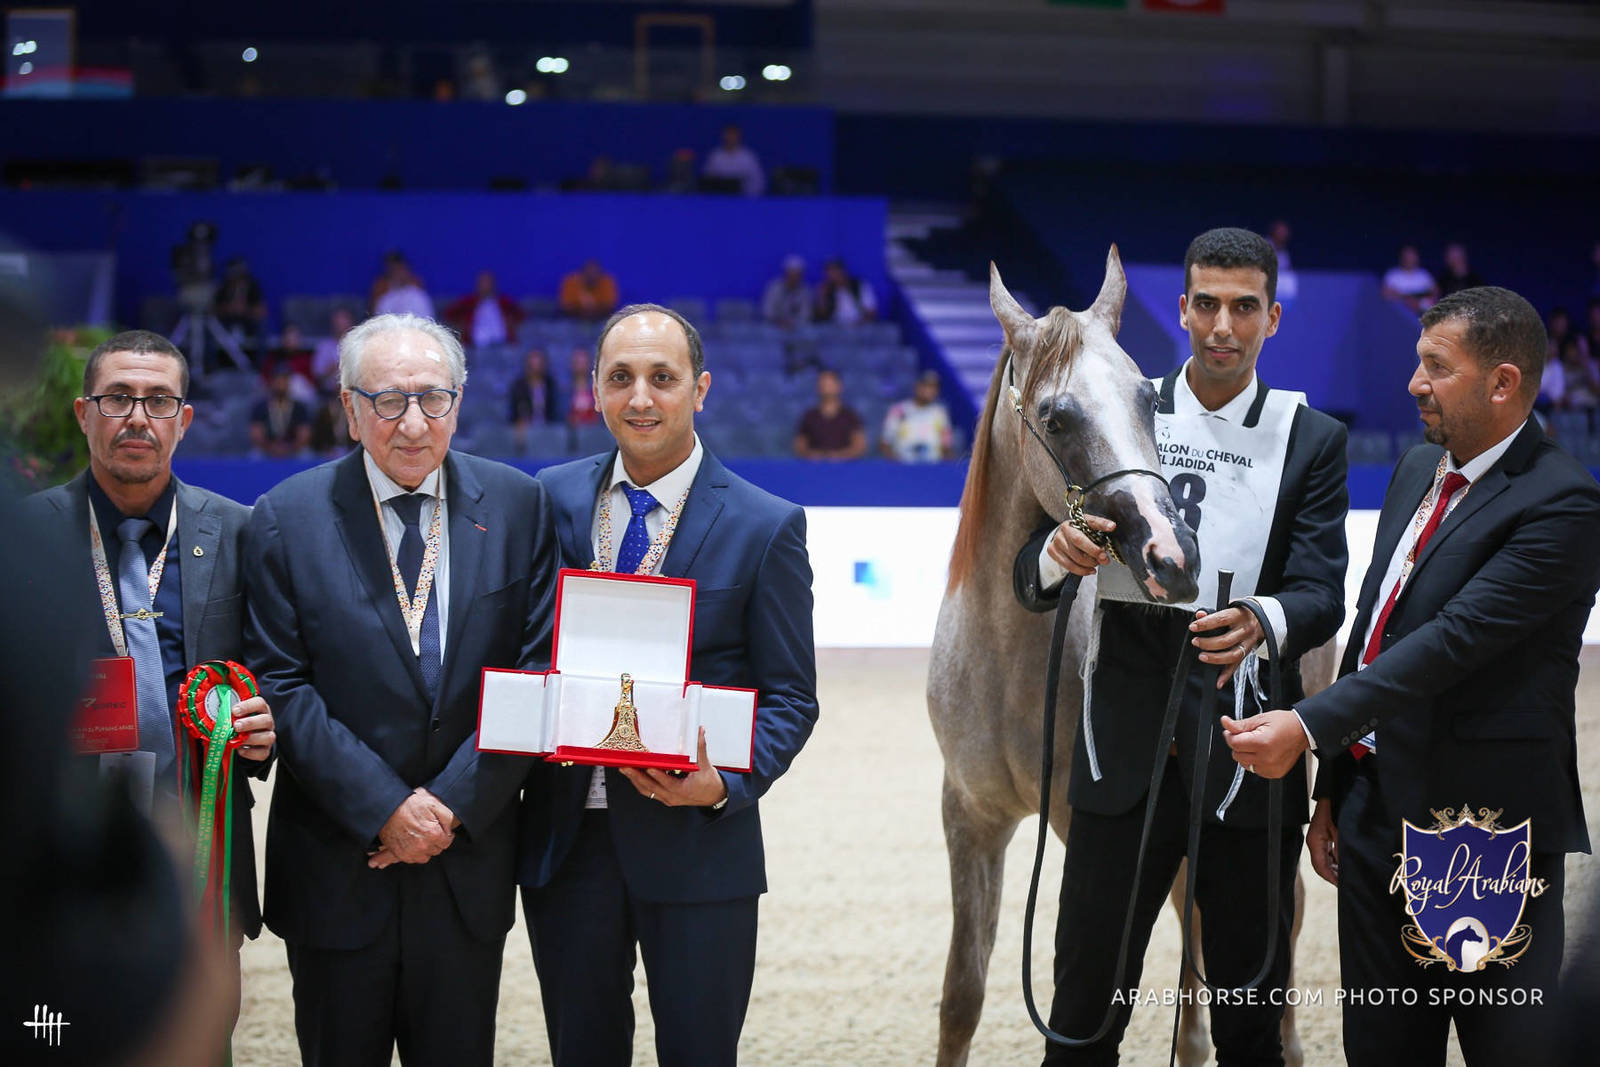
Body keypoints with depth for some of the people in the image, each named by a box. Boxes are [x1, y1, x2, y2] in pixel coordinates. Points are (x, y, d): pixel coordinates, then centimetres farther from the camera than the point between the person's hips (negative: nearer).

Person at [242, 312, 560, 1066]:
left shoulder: (517, 506, 0)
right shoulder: (286, 519, -5)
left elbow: (539, 668, -3)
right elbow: (281, 687, -8)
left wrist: (453, 804, -11)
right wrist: (385, 808, -15)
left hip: (468, 862, 1)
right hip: (335, 871, -1)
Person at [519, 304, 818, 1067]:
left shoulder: (766, 526, -4)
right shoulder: (552, 498, 5)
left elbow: (789, 696, -3)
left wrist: (727, 785, -20)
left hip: (696, 843, -3)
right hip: (564, 834, 3)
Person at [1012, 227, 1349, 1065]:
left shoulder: (1312, 440, 4)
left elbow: (1323, 595, -7)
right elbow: (1029, 581, 3)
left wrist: (1264, 620, -30)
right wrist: (1057, 556, -22)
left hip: (1247, 765, 0)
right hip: (1123, 753, 0)